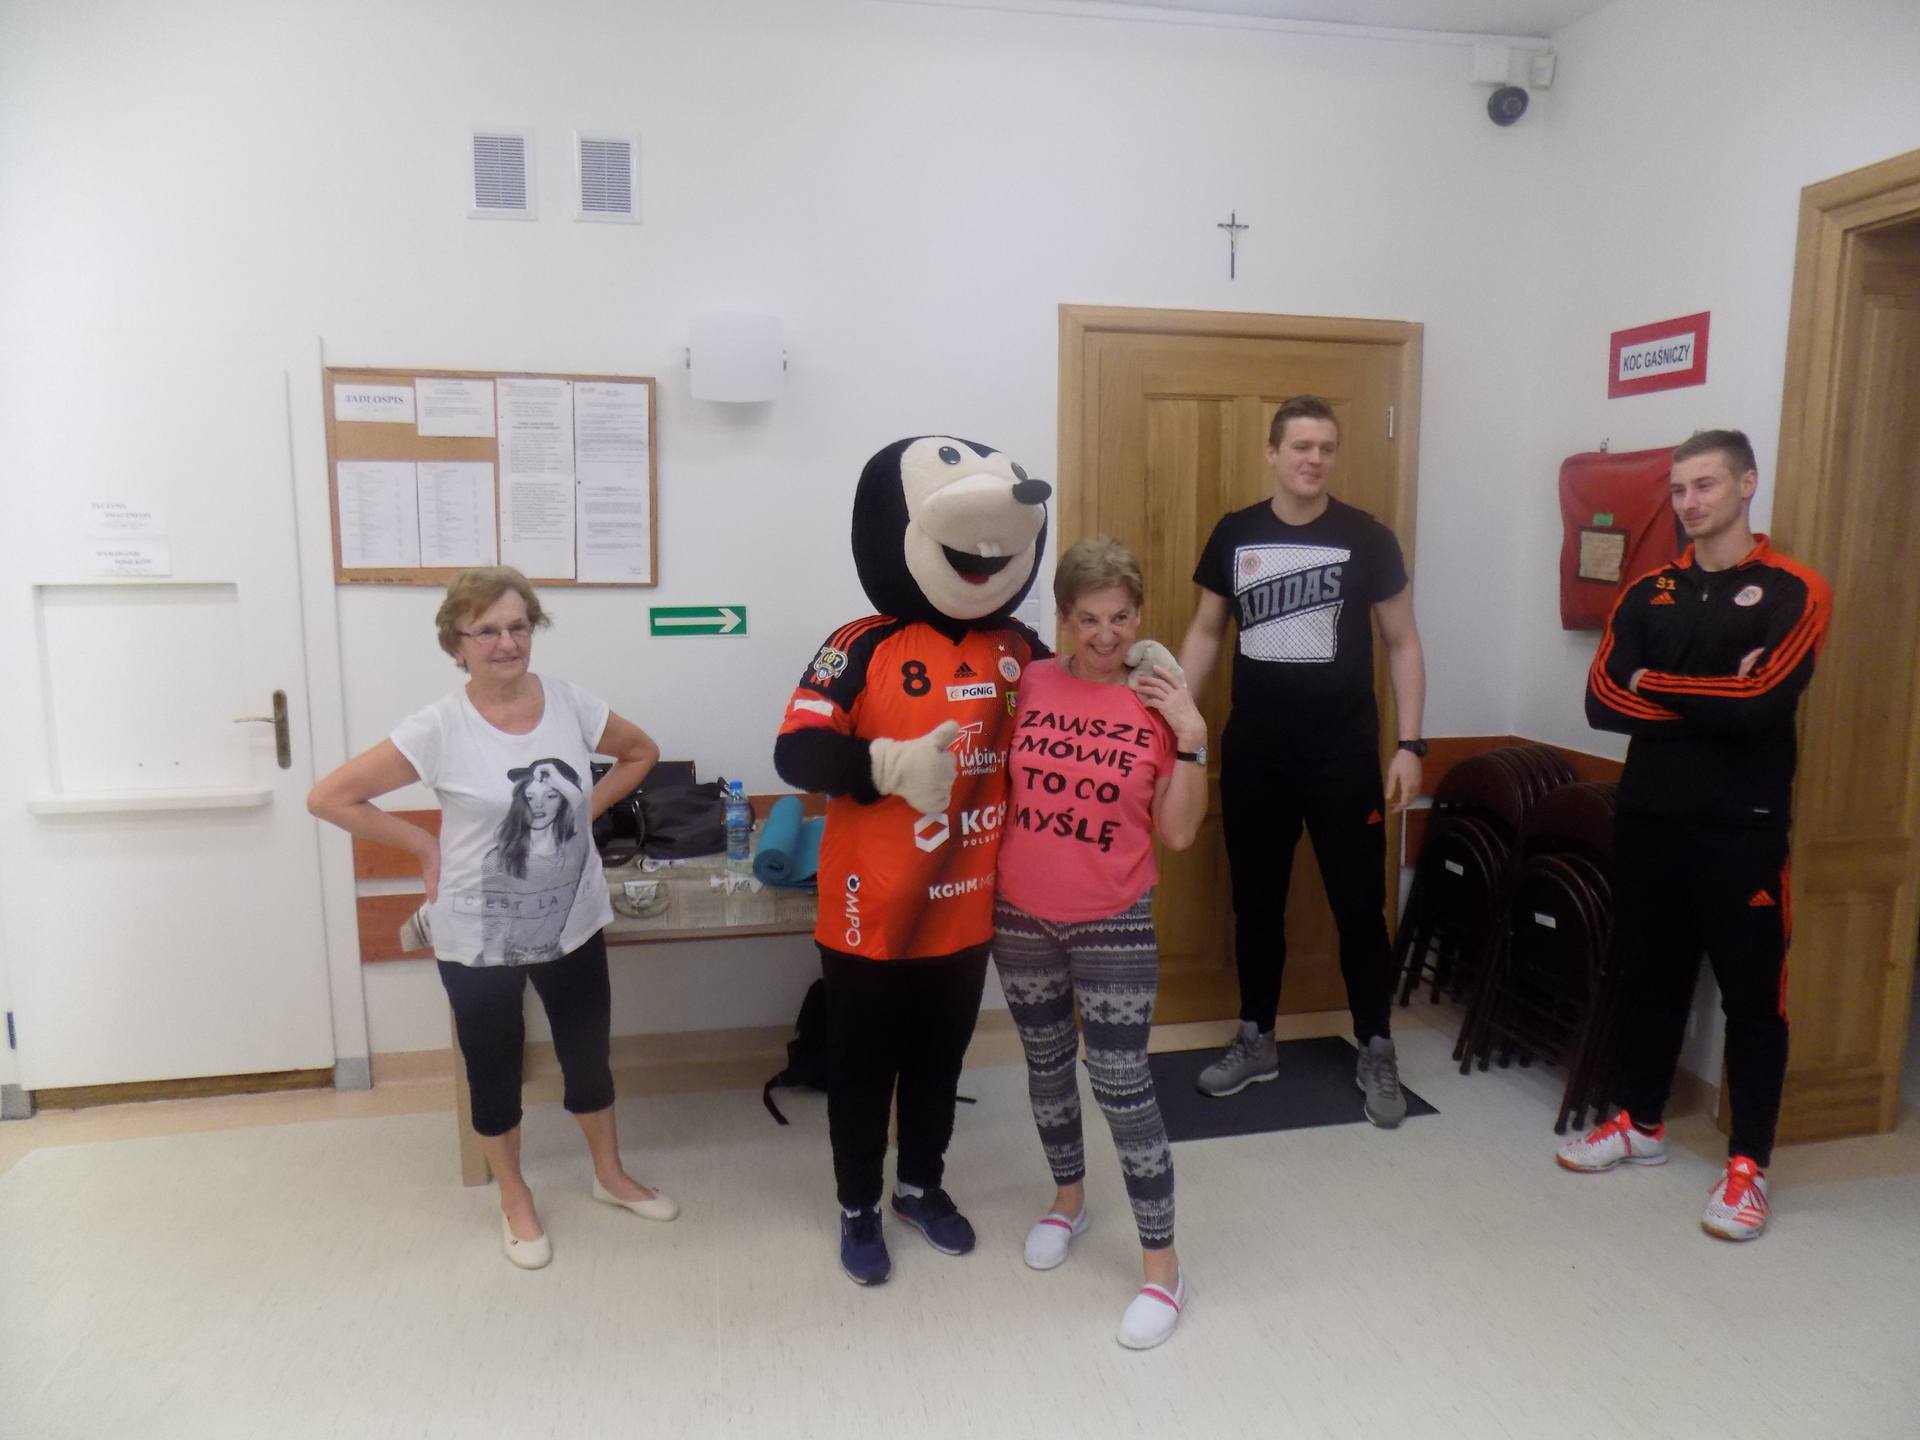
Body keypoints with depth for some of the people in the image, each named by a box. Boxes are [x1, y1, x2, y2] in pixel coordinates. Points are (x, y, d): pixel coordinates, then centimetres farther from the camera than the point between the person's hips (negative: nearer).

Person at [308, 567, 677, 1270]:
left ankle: (610, 1174, 43)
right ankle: (515, 1199, 40)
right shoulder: (438, 729, -17)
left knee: (588, 1052, 19)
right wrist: (426, 846, -12)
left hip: (572, 923, 3)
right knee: (494, 1067, 16)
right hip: (480, 937, -3)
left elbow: (642, 752, 10)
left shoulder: (570, 704, -8)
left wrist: (585, 810, 0)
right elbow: (329, 797, -13)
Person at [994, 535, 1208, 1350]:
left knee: (1122, 1085, -1)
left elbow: (1177, 833, -9)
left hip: (1114, 925, -3)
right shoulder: (1027, 685, -4)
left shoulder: (1159, 705, -8)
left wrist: (1192, 739, -17)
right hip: (1021, 917, 3)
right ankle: (1068, 1198, 45)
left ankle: (1162, 1268, 17)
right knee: (1046, 1065, 19)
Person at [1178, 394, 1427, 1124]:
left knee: (1359, 905, 7)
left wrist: (1409, 744, -6)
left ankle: (1376, 1053, 24)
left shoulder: (1367, 538, -3)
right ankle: (1256, 1042, 29)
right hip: (1252, 757, 2)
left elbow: (1402, 644, 1)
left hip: (1344, 756, -2)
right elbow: (1206, 632, 9)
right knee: (1255, 903, 13)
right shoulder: (1235, 534, 3)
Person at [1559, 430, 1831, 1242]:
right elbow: (1602, 702, -3)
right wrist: (1711, 701, -13)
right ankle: (1640, 1122, 30)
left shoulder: (1793, 592, -4)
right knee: (1648, 974, 14)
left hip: (1743, 826, -4)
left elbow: (1760, 701, -19)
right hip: (1648, 817, 4)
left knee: (1751, 992, 3)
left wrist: (1654, 684, -7)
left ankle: (1748, 1164, 16)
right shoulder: (1647, 593, 8)